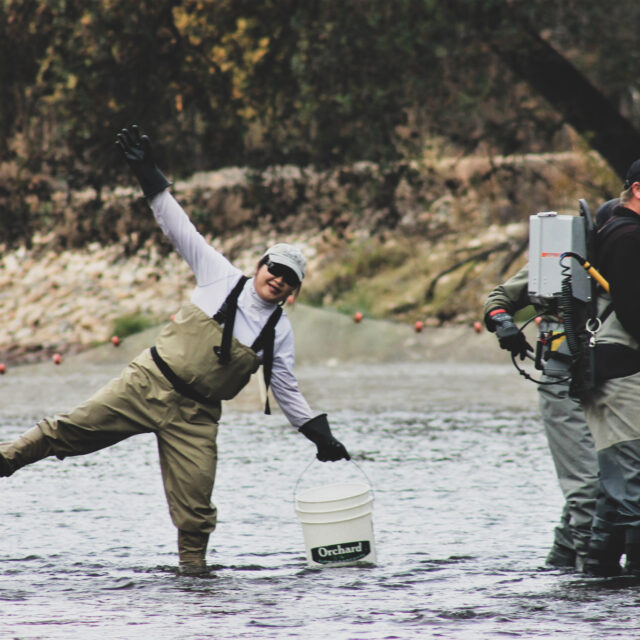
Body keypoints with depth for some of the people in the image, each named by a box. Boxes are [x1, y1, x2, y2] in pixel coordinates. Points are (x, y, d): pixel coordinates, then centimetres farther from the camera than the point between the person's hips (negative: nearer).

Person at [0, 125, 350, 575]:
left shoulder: (279, 331, 4)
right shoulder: (221, 278, 1)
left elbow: (287, 390, 10)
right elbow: (180, 227, 2)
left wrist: (322, 437, 4)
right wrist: (149, 175, -3)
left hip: (195, 415, 1)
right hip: (149, 383, -1)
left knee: (195, 500, -5)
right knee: (76, 428, -5)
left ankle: (193, 566, 12)